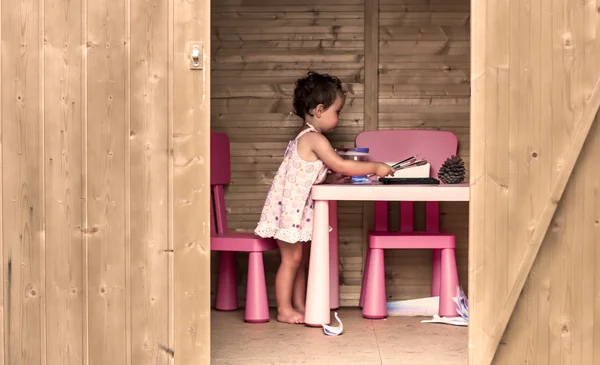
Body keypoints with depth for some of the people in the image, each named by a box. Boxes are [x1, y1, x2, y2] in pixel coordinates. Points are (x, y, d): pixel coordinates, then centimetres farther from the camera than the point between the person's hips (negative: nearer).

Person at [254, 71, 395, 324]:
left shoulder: (306, 138, 13)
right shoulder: (315, 139, -18)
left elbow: (325, 170, 16)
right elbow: (339, 166, -20)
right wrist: (375, 168, -13)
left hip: (299, 208, 10)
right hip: (290, 206, -10)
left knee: (301, 258, 14)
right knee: (292, 258, -4)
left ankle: (299, 306, 21)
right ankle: (284, 310, 2)